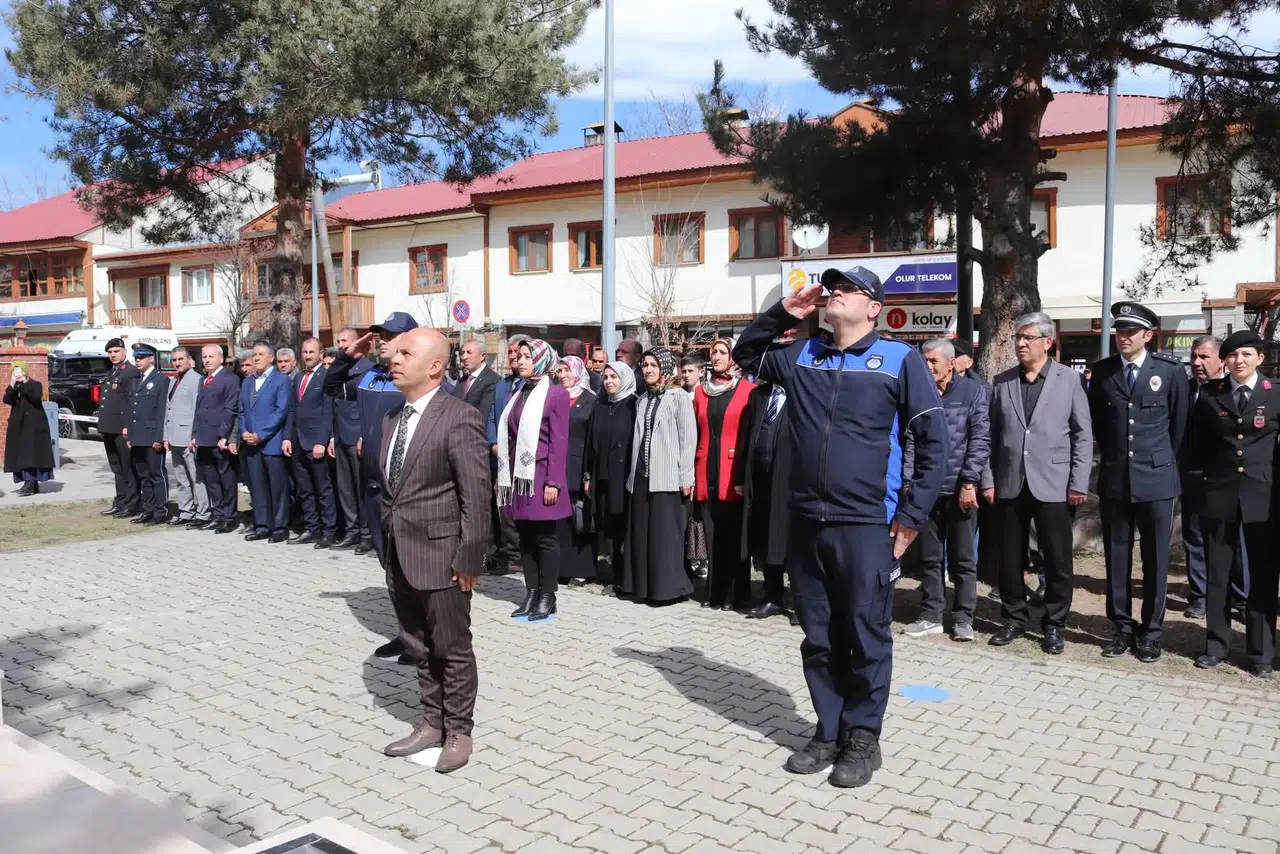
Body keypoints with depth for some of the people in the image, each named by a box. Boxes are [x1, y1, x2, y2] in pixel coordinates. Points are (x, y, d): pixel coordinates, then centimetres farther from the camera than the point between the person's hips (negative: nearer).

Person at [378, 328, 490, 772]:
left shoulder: (460, 418, -15)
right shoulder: (393, 416, 11)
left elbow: (476, 495, -16)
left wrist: (469, 559, -17)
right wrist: (386, 544, 14)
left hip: (440, 556, -8)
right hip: (399, 556, 8)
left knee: (451, 649, 7)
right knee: (419, 647, 18)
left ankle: (458, 731, 22)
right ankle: (432, 723, 33)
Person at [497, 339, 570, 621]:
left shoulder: (556, 393, -5)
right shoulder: (517, 394, 13)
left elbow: (559, 441, -10)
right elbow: (508, 437, 12)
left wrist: (553, 482, -15)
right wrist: (503, 476, 8)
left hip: (540, 475, -6)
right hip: (518, 475, 6)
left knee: (544, 538, 0)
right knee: (525, 538, 10)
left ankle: (547, 598, 9)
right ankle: (531, 594, 18)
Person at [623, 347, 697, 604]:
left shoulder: (680, 397, -3)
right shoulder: (642, 400, 16)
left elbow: (689, 439, -7)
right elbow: (637, 438, 16)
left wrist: (685, 478, -12)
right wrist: (633, 473, 11)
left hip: (667, 477, -6)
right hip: (642, 475, 6)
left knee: (665, 533, -5)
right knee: (641, 532, 7)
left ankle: (667, 587, 1)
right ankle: (642, 585, 15)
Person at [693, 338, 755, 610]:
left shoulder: (748, 390, -1)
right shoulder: (701, 391, 12)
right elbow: (695, 434, 12)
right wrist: (691, 473, 6)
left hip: (734, 474, -4)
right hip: (706, 474, 4)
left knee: (734, 536, 2)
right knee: (713, 536, 9)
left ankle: (737, 596, 11)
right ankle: (715, 593, 17)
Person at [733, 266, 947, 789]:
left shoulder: (899, 359, -3)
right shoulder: (800, 355, 10)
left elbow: (933, 440, -3)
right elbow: (745, 355, 26)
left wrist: (911, 516, -6)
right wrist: (783, 314, 9)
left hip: (867, 525, -4)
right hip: (806, 523, 5)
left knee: (867, 637, 5)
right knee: (818, 637, 13)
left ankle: (863, 739, 21)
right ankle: (829, 732, 27)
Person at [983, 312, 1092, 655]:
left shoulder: (1068, 379, 0)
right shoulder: (1002, 382, 7)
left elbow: (1083, 434, -1)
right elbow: (992, 435, 7)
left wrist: (1079, 483, -6)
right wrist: (988, 480, 2)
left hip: (1053, 485, -2)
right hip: (1010, 484, 3)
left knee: (1057, 560, 4)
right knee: (1010, 558, 9)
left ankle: (1054, 624, 19)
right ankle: (1014, 619, 24)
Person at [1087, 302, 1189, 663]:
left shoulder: (1171, 370, -4)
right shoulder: (1102, 371, 2)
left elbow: (1180, 421, 7)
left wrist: (1164, 460, 12)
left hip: (1156, 478, -2)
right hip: (1114, 478, 2)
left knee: (1156, 560, 5)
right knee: (1117, 558, 7)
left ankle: (1151, 632, 17)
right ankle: (1122, 628, 19)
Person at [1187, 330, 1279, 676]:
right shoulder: (1209, 394, 3)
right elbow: (1197, 443, 11)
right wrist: (1205, 473, 6)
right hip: (1219, 494, 1)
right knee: (1217, 575, 8)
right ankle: (1216, 644, 19)